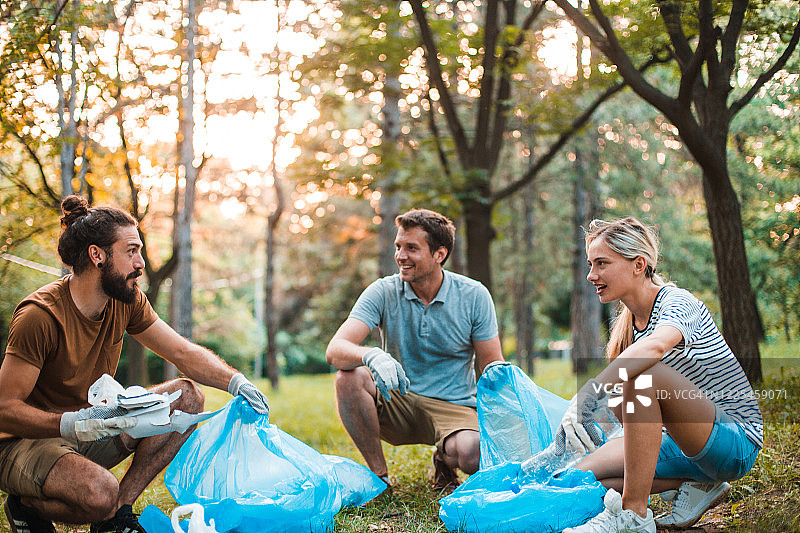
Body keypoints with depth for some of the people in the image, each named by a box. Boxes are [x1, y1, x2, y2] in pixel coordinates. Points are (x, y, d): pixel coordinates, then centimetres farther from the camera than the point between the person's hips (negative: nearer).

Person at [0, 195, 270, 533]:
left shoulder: (127, 302, -3)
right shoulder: (39, 316, -24)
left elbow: (184, 353, 2)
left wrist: (235, 381, -15)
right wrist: (70, 425, -40)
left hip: (94, 428, 8)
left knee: (187, 397, -6)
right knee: (99, 492, -37)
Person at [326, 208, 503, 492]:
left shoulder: (474, 296, -6)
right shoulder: (383, 292, -7)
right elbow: (335, 349, -20)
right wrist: (372, 355, -43)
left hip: (453, 406, -1)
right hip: (396, 403, 1)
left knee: (472, 455, -33)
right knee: (349, 376, -28)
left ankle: (444, 460, 7)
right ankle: (379, 475, -12)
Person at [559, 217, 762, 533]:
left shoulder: (679, 303, -16)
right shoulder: (630, 322, 9)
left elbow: (655, 346, -42)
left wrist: (586, 395, -48)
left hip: (734, 443, -8)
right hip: (683, 444, 9)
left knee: (643, 373, -33)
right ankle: (696, 485, 1)